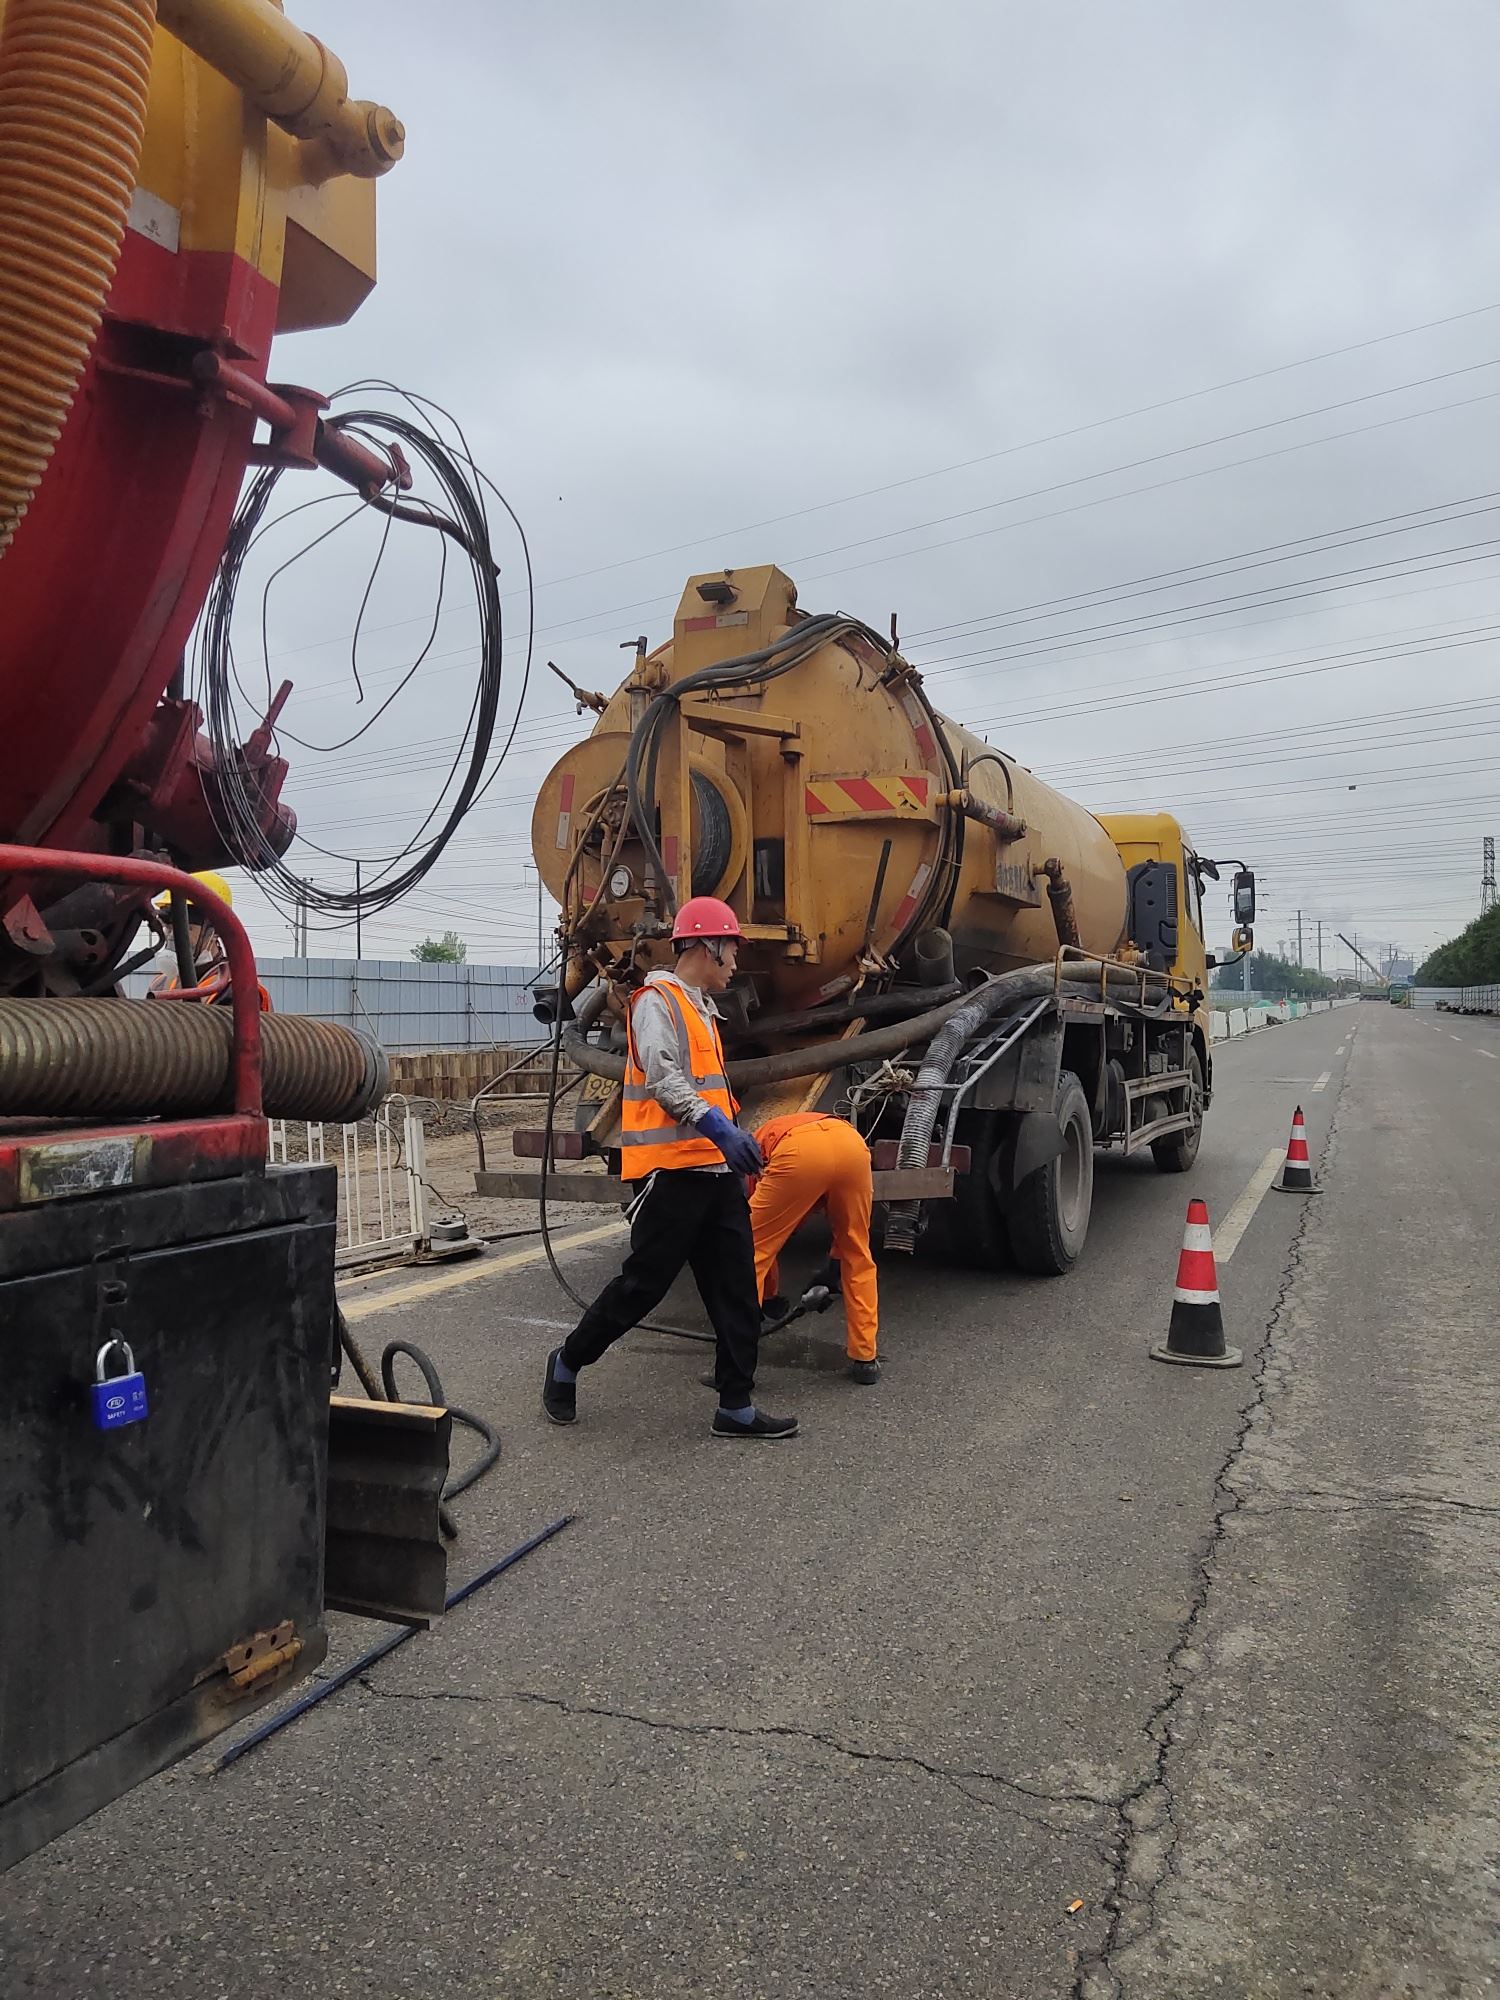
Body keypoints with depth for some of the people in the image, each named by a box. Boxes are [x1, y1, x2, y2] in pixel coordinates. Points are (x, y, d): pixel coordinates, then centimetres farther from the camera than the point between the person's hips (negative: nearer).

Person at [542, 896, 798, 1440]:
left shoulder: (702, 1011, 22)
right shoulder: (657, 1001, -7)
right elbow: (662, 1076, -22)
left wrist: (735, 1138, 27)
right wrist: (716, 1126, -32)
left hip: (717, 1172, 9)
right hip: (673, 1171, -9)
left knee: (737, 1292, 6)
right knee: (642, 1283, -1)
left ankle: (736, 1408, 13)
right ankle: (567, 1364, 20)